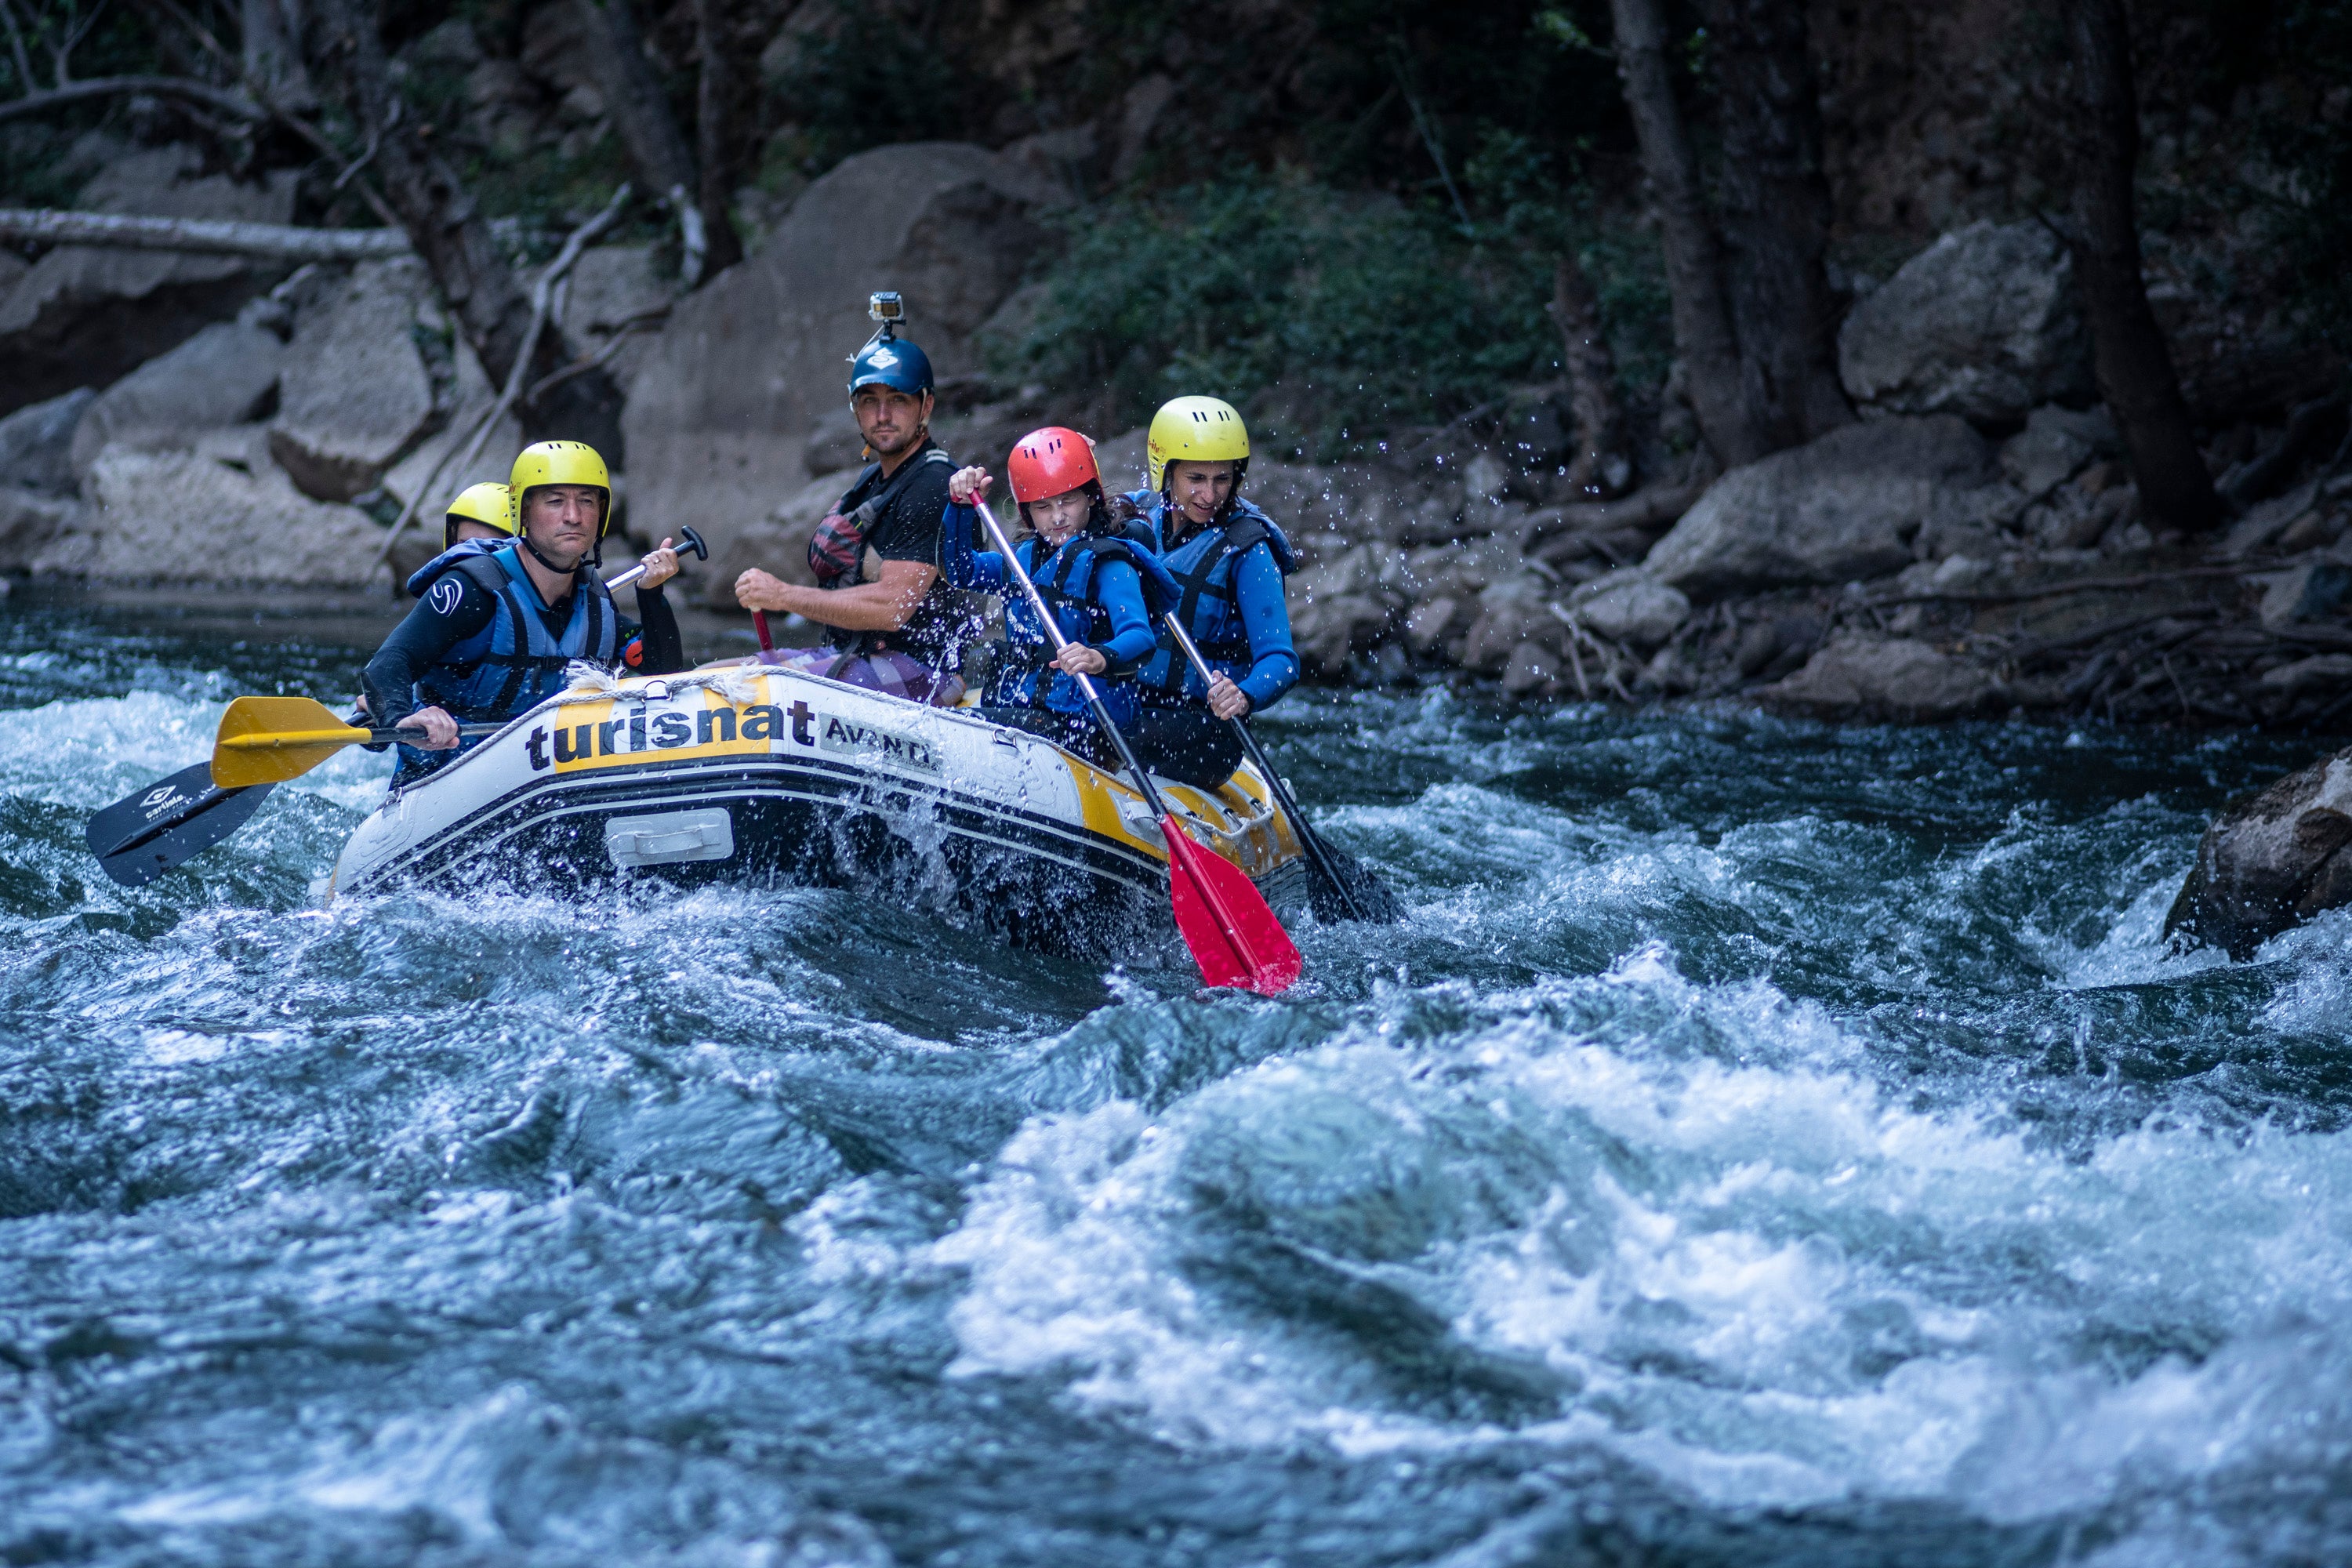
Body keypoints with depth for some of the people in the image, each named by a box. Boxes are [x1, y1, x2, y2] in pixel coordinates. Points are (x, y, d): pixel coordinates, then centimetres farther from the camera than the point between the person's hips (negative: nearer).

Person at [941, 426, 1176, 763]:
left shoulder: (1108, 564, -7)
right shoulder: (1027, 558, 17)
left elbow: (1141, 637, -22)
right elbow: (961, 571, 26)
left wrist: (1101, 658, -46)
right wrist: (961, 507, 7)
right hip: (1017, 715, 8)